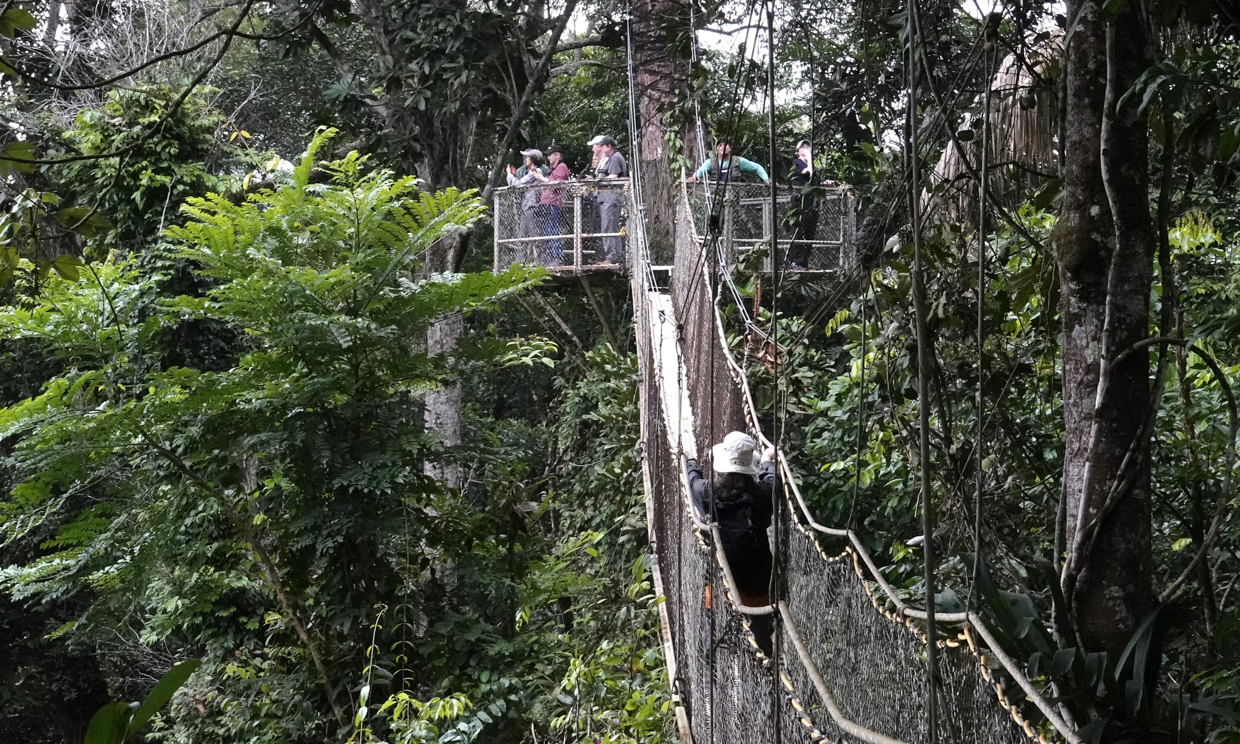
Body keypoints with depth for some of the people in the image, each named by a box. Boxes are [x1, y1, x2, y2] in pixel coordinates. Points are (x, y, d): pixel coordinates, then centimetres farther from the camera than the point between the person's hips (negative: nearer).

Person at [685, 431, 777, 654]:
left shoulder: (707, 492, -15)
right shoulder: (761, 493, -14)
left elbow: (693, 478, 10)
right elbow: (771, 481, 12)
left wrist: (690, 461, 33)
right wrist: (767, 462, 35)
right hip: (757, 576, 0)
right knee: (761, 627, 18)